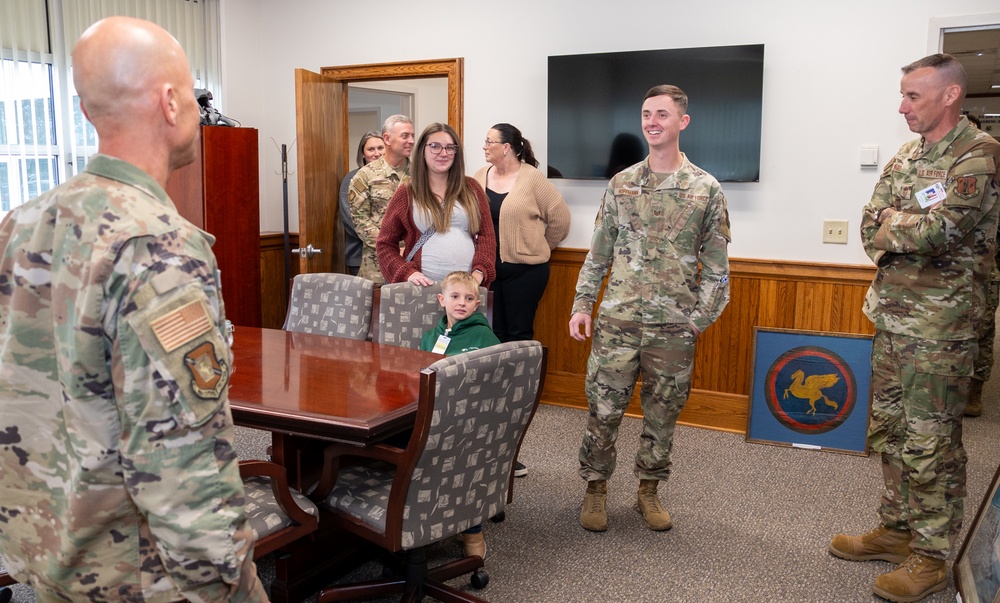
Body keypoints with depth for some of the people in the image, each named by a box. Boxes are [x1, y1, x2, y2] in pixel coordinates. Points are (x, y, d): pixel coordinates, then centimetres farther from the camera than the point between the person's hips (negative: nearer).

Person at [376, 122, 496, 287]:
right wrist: (407, 272, -10)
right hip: (425, 285, -1)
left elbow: (486, 235, 7)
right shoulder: (406, 194, 4)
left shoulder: (471, 189, 9)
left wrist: (480, 271, -9)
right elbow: (385, 244, 5)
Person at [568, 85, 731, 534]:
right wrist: (583, 304, 4)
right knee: (603, 409, 3)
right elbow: (599, 252, 10)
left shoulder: (705, 189, 1)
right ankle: (596, 488, 21)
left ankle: (649, 491, 27)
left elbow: (717, 266, 3)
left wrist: (699, 319, -3)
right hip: (617, 319, 1)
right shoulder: (621, 184, 6)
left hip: (674, 327, -1)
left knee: (662, 413, 10)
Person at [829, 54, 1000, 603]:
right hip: (890, 316, 8)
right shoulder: (905, 157, 12)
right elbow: (870, 229, 6)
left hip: (939, 329, -8)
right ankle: (896, 530, 31)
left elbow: (938, 229, -24)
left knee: (930, 444, 0)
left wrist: (891, 228, -7)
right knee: (891, 432, 16)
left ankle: (931, 556, 14)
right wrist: (914, 232, -11)